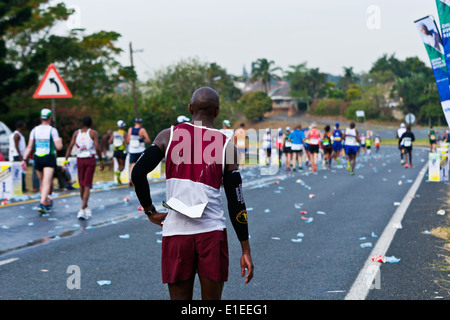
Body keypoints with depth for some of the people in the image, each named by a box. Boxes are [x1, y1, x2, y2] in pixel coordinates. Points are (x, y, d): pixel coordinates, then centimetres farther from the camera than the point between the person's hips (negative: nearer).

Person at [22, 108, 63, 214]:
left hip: (37, 158, 4)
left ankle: (47, 203, 29)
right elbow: (59, 147, -9)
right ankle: (42, 203, -24)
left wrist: (24, 159, 1)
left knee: (42, 183, 17)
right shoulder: (52, 130, -7)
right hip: (49, 159, -4)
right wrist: (60, 141, 12)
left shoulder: (34, 130, 4)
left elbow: (29, 147, 0)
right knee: (47, 183, -8)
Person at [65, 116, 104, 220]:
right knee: (87, 186, -5)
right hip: (90, 160, -3)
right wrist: (101, 161, -1)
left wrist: (66, 160, -1)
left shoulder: (76, 133, 9)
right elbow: (97, 148, -10)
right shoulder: (93, 133, 0)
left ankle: (86, 207, 31)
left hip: (80, 160, 3)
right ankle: (82, 210, -18)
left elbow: (70, 146, 1)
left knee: (82, 185, 17)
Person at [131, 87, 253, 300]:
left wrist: (150, 211, 12)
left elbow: (137, 173, -2)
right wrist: (246, 251, 4)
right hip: (212, 233, -1)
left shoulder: (169, 136, 5)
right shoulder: (226, 146, 2)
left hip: (175, 232, 1)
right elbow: (235, 203, 0)